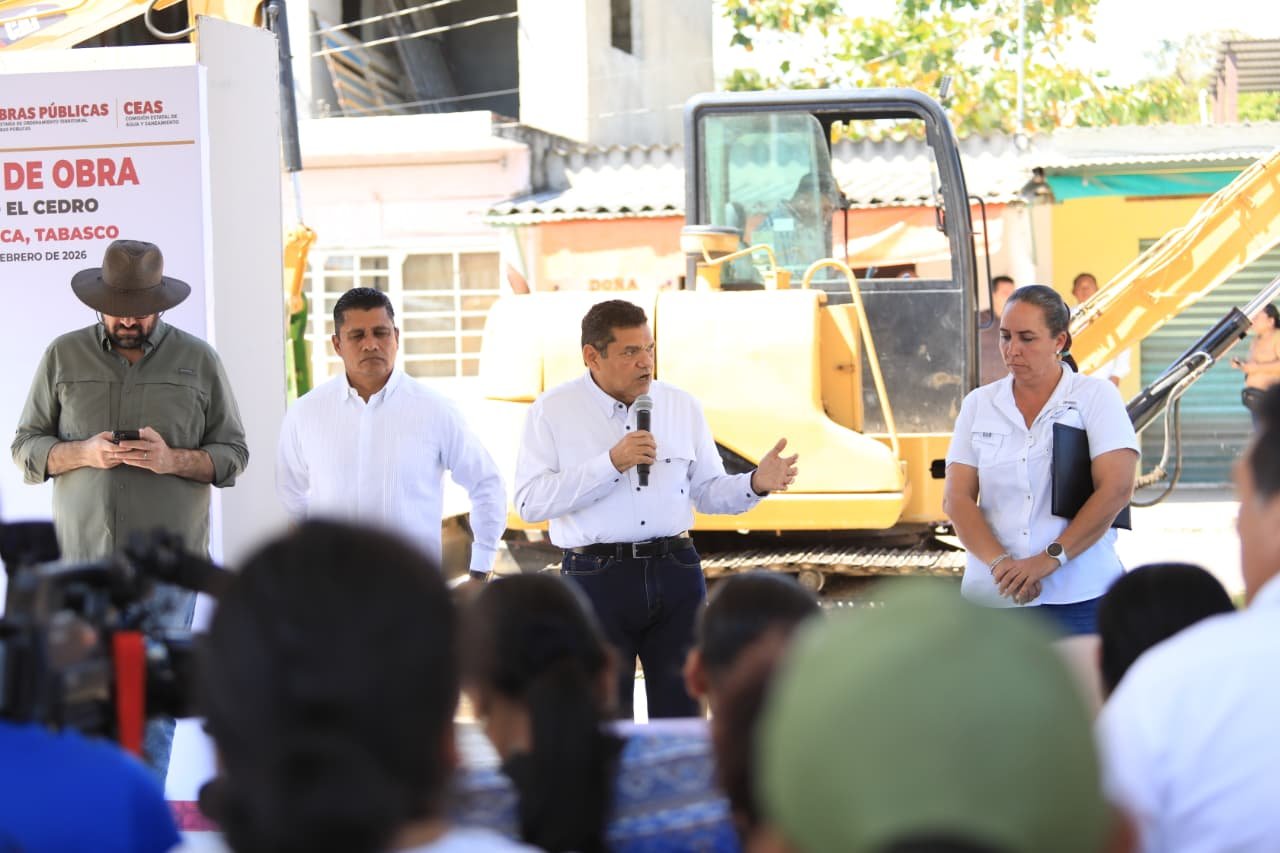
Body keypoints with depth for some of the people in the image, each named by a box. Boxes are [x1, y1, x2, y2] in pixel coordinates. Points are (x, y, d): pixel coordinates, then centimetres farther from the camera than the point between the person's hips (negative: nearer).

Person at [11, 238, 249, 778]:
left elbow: (233, 455, 8)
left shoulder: (198, 360, 6)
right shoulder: (63, 356, 8)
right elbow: (26, 448, 10)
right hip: (82, 559, 1)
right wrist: (83, 453, -10)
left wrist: (173, 460, -12)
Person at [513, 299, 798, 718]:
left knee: (681, 711, 7)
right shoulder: (552, 412, -2)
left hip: (675, 573, 3)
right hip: (597, 576, -3)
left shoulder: (682, 407, 10)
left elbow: (709, 492, 11)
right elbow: (530, 502, -12)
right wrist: (612, 462, -17)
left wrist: (755, 484, -10)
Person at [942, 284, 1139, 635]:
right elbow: (956, 498, 4)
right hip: (992, 595, 2)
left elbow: (1116, 489, -8)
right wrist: (999, 563, -13)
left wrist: (1049, 559, -15)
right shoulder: (979, 404, 12)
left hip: (1079, 596, -2)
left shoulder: (1096, 396, 3)